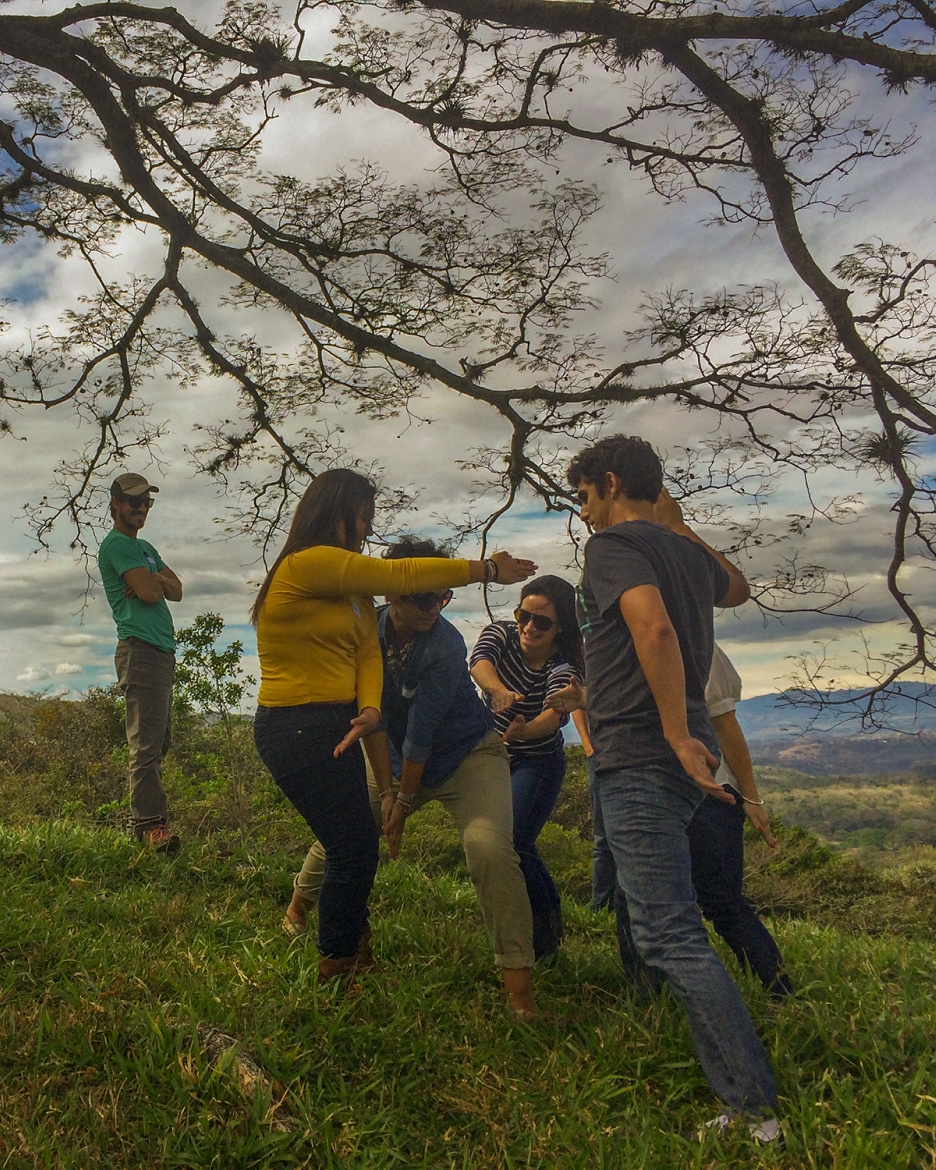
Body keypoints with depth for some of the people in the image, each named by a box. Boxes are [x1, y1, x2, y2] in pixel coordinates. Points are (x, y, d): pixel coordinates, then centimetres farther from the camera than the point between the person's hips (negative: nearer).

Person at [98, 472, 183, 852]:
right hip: (141, 650, -10)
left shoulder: (145, 547, 24)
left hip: (161, 650, 10)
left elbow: (176, 590, 13)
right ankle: (150, 824, -12)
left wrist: (153, 581, -6)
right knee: (146, 742, -12)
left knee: (158, 740, 11)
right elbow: (148, 591, -16)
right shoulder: (116, 543, -5)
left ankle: (150, 817, 17)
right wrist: (155, 581, 5)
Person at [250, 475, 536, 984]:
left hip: (333, 727, 9)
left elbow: (368, 650, 1)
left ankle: (345, 952, 32)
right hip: (296, 729, -9)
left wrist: (370, 708, -19)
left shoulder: (350, 586, 13)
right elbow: (401, 576, -18)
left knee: (354, 846, 16)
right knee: (354, 847, -2)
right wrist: (488, 569, -10)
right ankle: (338, 962, 16)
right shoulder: (308, 564, -18)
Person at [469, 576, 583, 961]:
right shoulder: (500, 634, -15)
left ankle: (545, 934, 3)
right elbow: (479, 662, -37)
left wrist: (524, 730, -66)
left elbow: (556, 713, -43)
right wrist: (499, 689, -60)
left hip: (537, 764, -4)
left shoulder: (564, 666, -24)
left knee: (513, 843, -18)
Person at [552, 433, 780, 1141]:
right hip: (676, 760, 10)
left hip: (641, 760, -9)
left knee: (670, 936, -8)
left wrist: (678, 736, -23)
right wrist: (678, 524, 34)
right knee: (669, 927, 23)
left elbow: (654, 628, -27)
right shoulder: (686, 552, 16)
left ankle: (754, 1108, -4)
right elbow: (737, 589, 40)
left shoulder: (614, 544, -8)